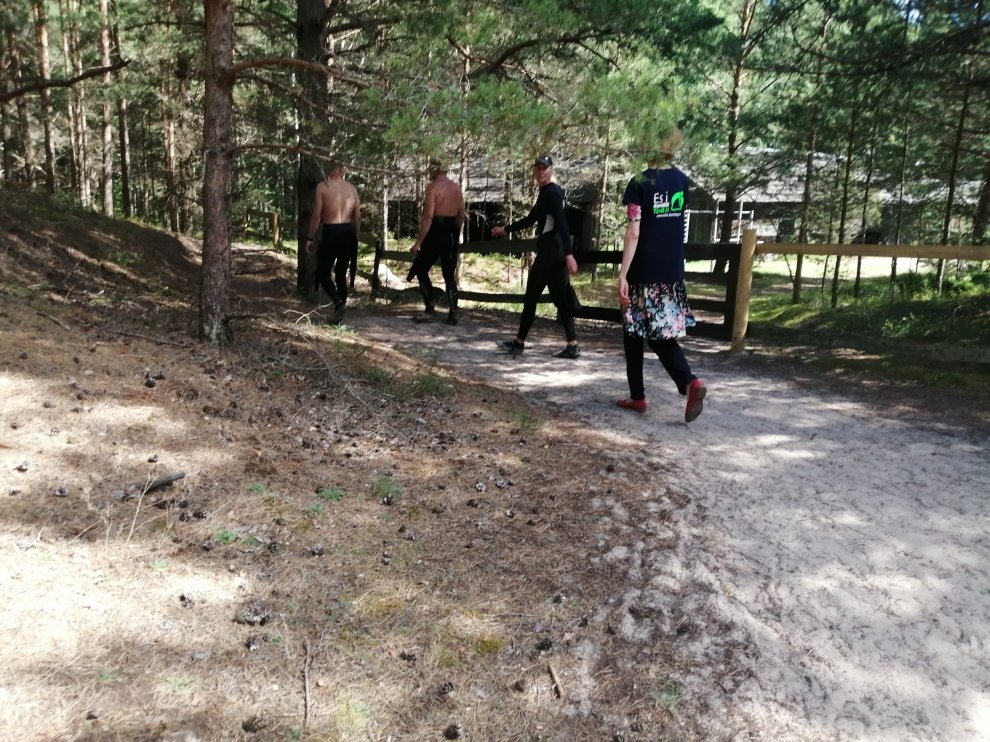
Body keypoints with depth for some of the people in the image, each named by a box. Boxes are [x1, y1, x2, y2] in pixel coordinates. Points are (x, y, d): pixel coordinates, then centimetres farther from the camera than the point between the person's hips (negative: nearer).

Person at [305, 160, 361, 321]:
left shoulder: (323, 187, -3)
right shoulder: (352, 189, 9)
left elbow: (317, 215, -7)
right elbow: (357, 217, 10)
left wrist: (309, 238, 0)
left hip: (331, 233, -4)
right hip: (348, 233, 5)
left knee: (323, 272, 7)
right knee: (341, 273, 15)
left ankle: (338, 302, -17)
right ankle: (339, 313, 14)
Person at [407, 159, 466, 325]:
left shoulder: (433, 187, -10)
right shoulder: (457, 188, 11)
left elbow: (428, 217, -17)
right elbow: (461, 216, 16)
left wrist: (418, 242, -16)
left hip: (436, 231, -6)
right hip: (452, 232, 7)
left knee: (421, 270, 6)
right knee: (449, 274, 11)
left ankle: (430, 310, -1)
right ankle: (453, 314, 7)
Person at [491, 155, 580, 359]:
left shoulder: (552, 192, -10)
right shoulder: (545, 193, 19)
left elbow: (562, 224, -21)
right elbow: (530, 219, 31)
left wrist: (569, 254, -30)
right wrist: (505, 229, 39)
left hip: (550, 253, -9)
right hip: (552, 253, 9)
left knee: (531, 297, 0)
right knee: (561, 298, 5)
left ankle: (519, 342, 10)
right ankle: (572, 346, 3)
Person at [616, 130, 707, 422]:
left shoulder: (640, 183, -11)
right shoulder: (682, 181, 7)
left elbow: (633, 233, -17)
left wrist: (622, 275, -16)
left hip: (643, 273, -5)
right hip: (673, 272, 5)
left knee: (633, 335, 10)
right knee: (662, 335, 10)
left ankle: (638, 397, 17)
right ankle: (690, 382, -12)